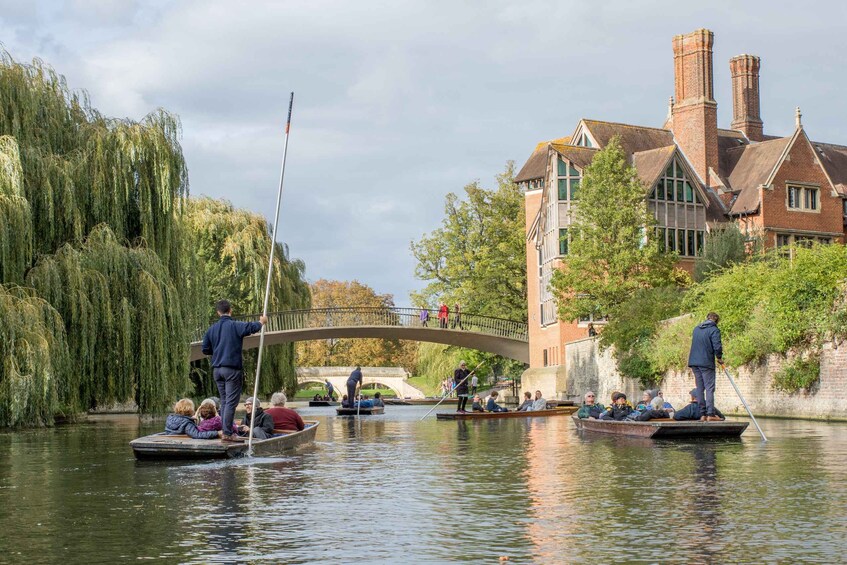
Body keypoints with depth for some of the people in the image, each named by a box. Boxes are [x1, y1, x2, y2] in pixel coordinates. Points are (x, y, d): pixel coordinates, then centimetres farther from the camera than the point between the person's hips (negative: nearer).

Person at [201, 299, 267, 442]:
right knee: (231, 402, -4)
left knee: (225, 401, 15)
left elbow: (205, 350, 12)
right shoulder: (234, 326, -10)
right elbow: (251, 327, -20)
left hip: (217, 370, 6)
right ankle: (227, 434, -8)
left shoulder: (212, 329, 8)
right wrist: (261, 322, 1)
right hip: (232, 368, -6)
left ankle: (225, 431, 15)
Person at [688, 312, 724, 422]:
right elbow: (717, 347, -16)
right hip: (706, 363, -6)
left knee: (700, 388, 9)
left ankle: (703, 414, 6)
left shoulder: (696, 329, 16)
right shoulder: (714, 330, -7)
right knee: (709, 388, -6)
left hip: (694, 362, 6)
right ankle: (710, 414, -13)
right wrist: (719, 358, 2)